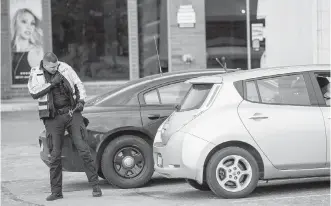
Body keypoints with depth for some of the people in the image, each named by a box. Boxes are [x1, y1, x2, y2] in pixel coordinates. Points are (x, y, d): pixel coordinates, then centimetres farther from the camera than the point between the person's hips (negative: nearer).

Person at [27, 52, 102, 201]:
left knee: (83, 149, -6)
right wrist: (52, 83, -21)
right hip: (53, 117, -1)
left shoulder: (65, 68, 3)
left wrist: (81, 101, -3)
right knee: (55, 155, 0)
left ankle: (95, 185, -2)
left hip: (72, 113, 1)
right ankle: (56, 191, 9)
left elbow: (78, 85, 12)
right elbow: (34, 92, -16)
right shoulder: (36, 74, -1)